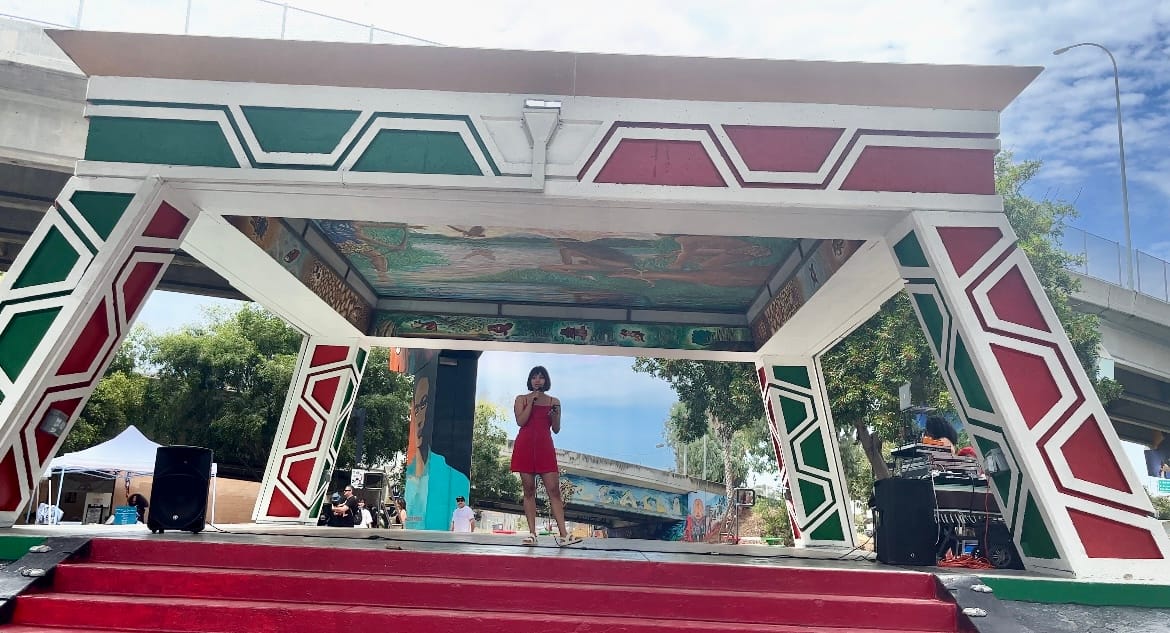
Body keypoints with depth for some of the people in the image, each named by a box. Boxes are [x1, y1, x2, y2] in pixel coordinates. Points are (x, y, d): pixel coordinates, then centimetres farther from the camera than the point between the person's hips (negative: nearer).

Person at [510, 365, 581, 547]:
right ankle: (532, 534, 4)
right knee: (529, 490, 0)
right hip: (525, 446, -1)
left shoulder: (554, 402, 13)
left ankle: (563, 535, -12)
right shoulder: (522, 399, 10)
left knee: (554, 490, -8)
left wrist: (554, 414, -8)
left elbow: (556, 429, 11)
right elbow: (520, 421, -5)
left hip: (545, 448, 1)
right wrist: (532, 402, -7)